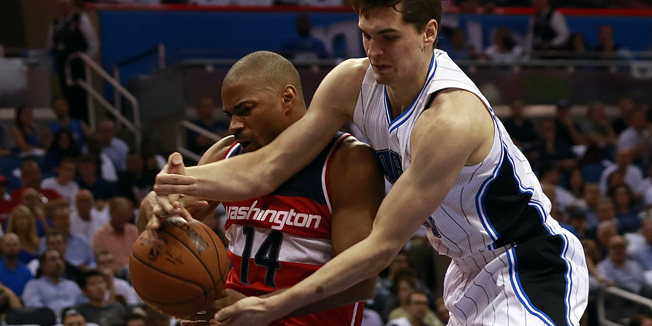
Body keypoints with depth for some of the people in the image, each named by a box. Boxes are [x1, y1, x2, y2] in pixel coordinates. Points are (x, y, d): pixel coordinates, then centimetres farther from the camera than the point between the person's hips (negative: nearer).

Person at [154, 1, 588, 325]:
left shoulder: (450, 117, -32)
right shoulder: (352, 82, -8)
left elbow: (384, 245, -31)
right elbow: (266, 168, -8)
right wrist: (182, 182, -28)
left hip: (529, 266, -9)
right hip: (471, 268, 9)